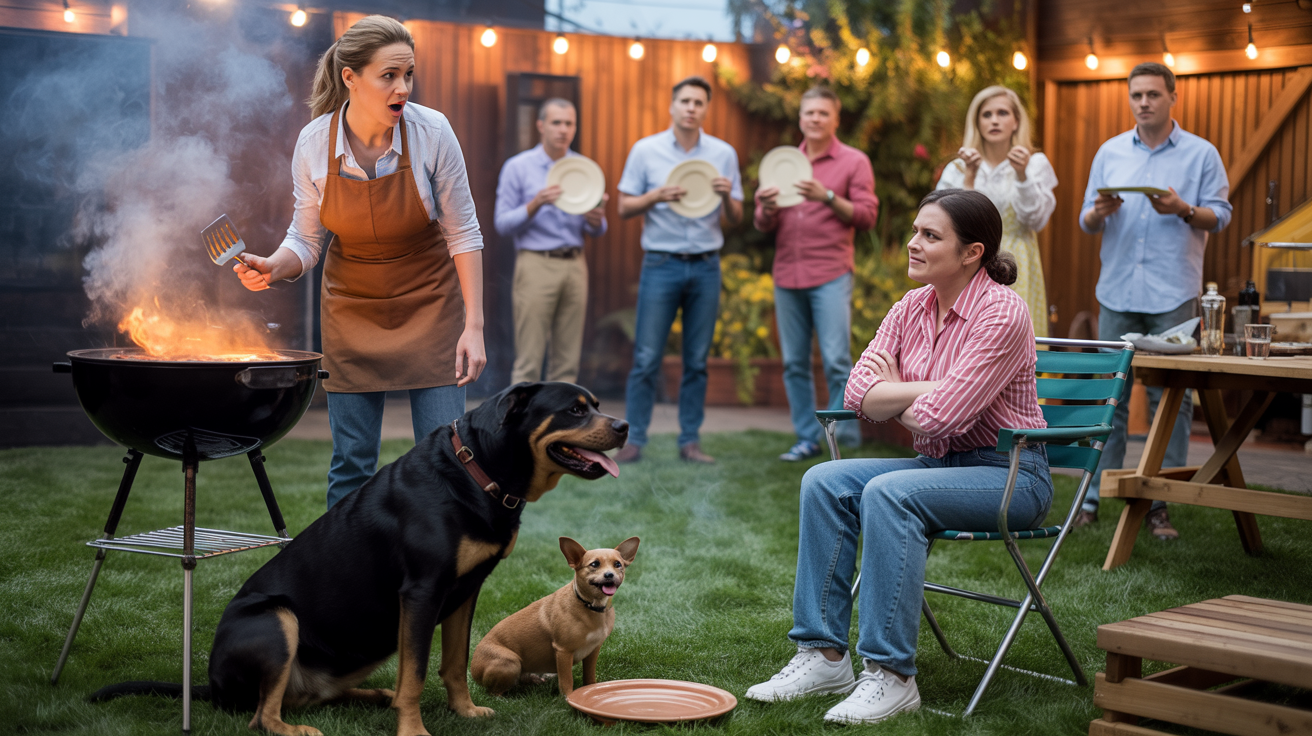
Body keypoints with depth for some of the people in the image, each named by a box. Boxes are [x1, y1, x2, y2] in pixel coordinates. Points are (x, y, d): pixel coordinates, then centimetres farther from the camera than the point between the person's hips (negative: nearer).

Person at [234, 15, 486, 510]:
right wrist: (272, 268, -24)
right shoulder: (313, 143, -15)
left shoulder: (431, 132, -18)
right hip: (351, 308, 1)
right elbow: (306, 240, -2)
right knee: (352, 463, 1)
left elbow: (463, 232, -10)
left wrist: (473, 326, -13)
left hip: (429, 302, -1)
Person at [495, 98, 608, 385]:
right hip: (537, 263, -4)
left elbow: (597, 231, 15)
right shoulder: (518, 167, 2)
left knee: (567, 361, 3)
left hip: (575, 265, 4)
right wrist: (536, 205, -18)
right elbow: (502, 224, -2)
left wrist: (596, 219, -9)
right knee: (529, 360, -7)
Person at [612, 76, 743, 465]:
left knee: (697, 360, 5)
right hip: (661, 264, -2)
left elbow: (735, 218, 9)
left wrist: (727, 196, -12)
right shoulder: (645, 150, 2)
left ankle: (690, 440, 12)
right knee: (647, 358, -4)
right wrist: (657, 196, -14)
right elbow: (624, 207, 3)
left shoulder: (723, 153, 7)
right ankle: (634, 440, 3)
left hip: (706, 267, 2)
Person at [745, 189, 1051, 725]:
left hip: (1010, 474, -7)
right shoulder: (912, 308, 5)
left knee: (888, 493, -31)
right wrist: (929, 388, -16)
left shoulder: (1001, 314, -18)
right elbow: (859, 394, -3)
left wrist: (893, 395, -4)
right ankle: (824, 655, -10)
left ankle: (891, 676, -25)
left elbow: (937, 415, -24)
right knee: (825, 482, -13)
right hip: (939, 463, 7)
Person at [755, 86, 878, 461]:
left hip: (830, 276, -4)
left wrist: (828, 197, -16)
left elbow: (867, 215, -3)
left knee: (836, 361, -10)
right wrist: (766, 209, -9)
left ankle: (845, 441, -1)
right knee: (794, 363, 5)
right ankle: (807, 438, 14)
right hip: (787, 275, 4)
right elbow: (764, 224, 14)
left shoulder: (854, 162, 4)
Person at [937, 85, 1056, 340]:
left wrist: (1022, 176, -14)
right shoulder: (957, 169, 9)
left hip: (1016, 269, 0)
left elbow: (1037, 221, -4)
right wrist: (970, 177, -9)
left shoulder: (1036, 164, 7)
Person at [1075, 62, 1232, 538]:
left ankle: (1159, 503, 4)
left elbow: (1220, 216, 2)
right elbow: (1087, 222, 12)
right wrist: (1100, 211, -11)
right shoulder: (1110, 153, 13)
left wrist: (1183, 209, -17)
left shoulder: (1201, 154, 5)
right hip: (1117, 291, 2)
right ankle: (1093, 496, 7)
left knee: (1171, 399, -1)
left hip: (1173, 295, -2)